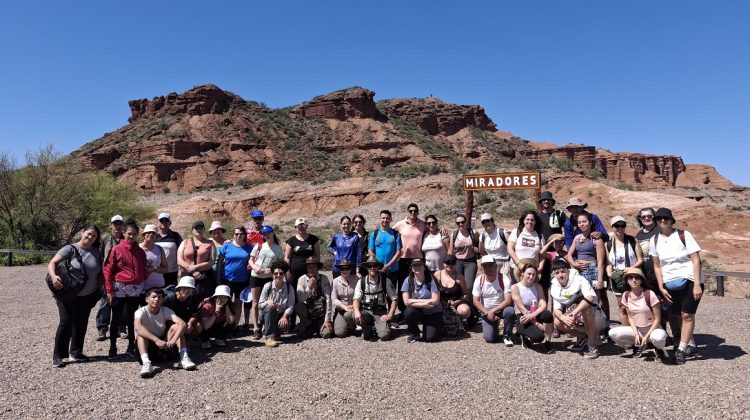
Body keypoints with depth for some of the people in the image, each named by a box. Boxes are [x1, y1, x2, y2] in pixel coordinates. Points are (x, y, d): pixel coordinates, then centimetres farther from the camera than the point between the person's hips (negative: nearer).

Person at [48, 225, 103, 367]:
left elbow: (100, 273, 11)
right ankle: (58, 355, 6)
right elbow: (52, 263, -17)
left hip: (88, 296, 5)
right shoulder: (70, 249, -10)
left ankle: (76, 352, 26)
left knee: (81, 324, 12)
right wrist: (53, 276, -36)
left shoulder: (96, 253, 4)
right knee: (66, 323, -6)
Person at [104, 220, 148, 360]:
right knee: (116, 319, 3)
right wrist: (109, 290, -8)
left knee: (132, 319, 11)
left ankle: (132, 346, 21)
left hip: (136, 290, 4)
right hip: (119, 289, -3)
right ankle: (112, 348, 14)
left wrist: (144, 282, 4)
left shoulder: (140, 252, 8)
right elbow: (108, 270, -5)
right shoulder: (117, 249, -4)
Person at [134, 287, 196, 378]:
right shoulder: (141, 312, -16)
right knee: (141, 334, -30)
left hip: (164, 345, 2)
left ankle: (184, 358, -29)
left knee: (176, 326, -19)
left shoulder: (166, 311, -8)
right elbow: (138, 328, -38)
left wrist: (173, 340, -42)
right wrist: (156, 340, -49)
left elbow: (182, 324, -24)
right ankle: (146, 363, -47)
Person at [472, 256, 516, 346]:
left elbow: (508, 300, -21)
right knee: (489, 338, -17)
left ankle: (506, 335, -9)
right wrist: (487, 313, -18)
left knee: (510, 311, -36)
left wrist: (493, 311, -26)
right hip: (486, 312, 1)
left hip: (501, 308, -1)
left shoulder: (504, 279, -16)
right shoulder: (479, 280, -10)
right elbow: (476, 301, -7)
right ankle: (495, 325, 20)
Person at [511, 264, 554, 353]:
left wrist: (533, 315, -26)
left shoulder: (537, 287, 6)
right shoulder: (515, 287, -9)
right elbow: (522, 309, -16)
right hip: (523, 319, -4)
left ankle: (547, 344, -13)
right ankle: (524, 336, 5)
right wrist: (537, 324, -22)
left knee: (548, 314, -31)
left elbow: (544, 305, -8)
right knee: (538, 336, -32)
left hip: (535, 316, 4)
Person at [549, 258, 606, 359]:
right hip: (579, 321, 5)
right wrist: (563, 317, -29)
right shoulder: (555, 289, -1)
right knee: (557, 323, -19)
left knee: (585, 306, -35)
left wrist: (575, 312, -42)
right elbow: (556, 309, -6)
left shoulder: (579, 280, -17)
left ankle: (593, 346, -26)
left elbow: (591, 297, -33)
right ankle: (583, 337, 9)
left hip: (594, 318, -5)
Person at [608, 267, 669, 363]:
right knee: (613, 333, -20)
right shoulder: (626, 295, -5)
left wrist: (647, 336, -19)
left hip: (652, 329, -4)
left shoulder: (650, 294, -18)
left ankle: (659, 349, 0)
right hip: (636, 329, 5)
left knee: (657, 338, -41)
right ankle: (639, 345, 8)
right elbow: (630, 317, 3)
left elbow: (657, 319, -14)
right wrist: (636, 334, -11)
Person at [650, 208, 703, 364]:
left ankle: (681, 349, -2)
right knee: (677, 316, 8)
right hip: (670, 284, 4)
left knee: (687, 315, -7)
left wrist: (697, 285, -15)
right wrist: (661, 287, 2)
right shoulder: (655, 241, 3)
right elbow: (657, 266, 8)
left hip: (690, 281, -4)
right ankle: (692, 347, 23)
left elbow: (696, 260, -9)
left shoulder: (683, 235, -7)